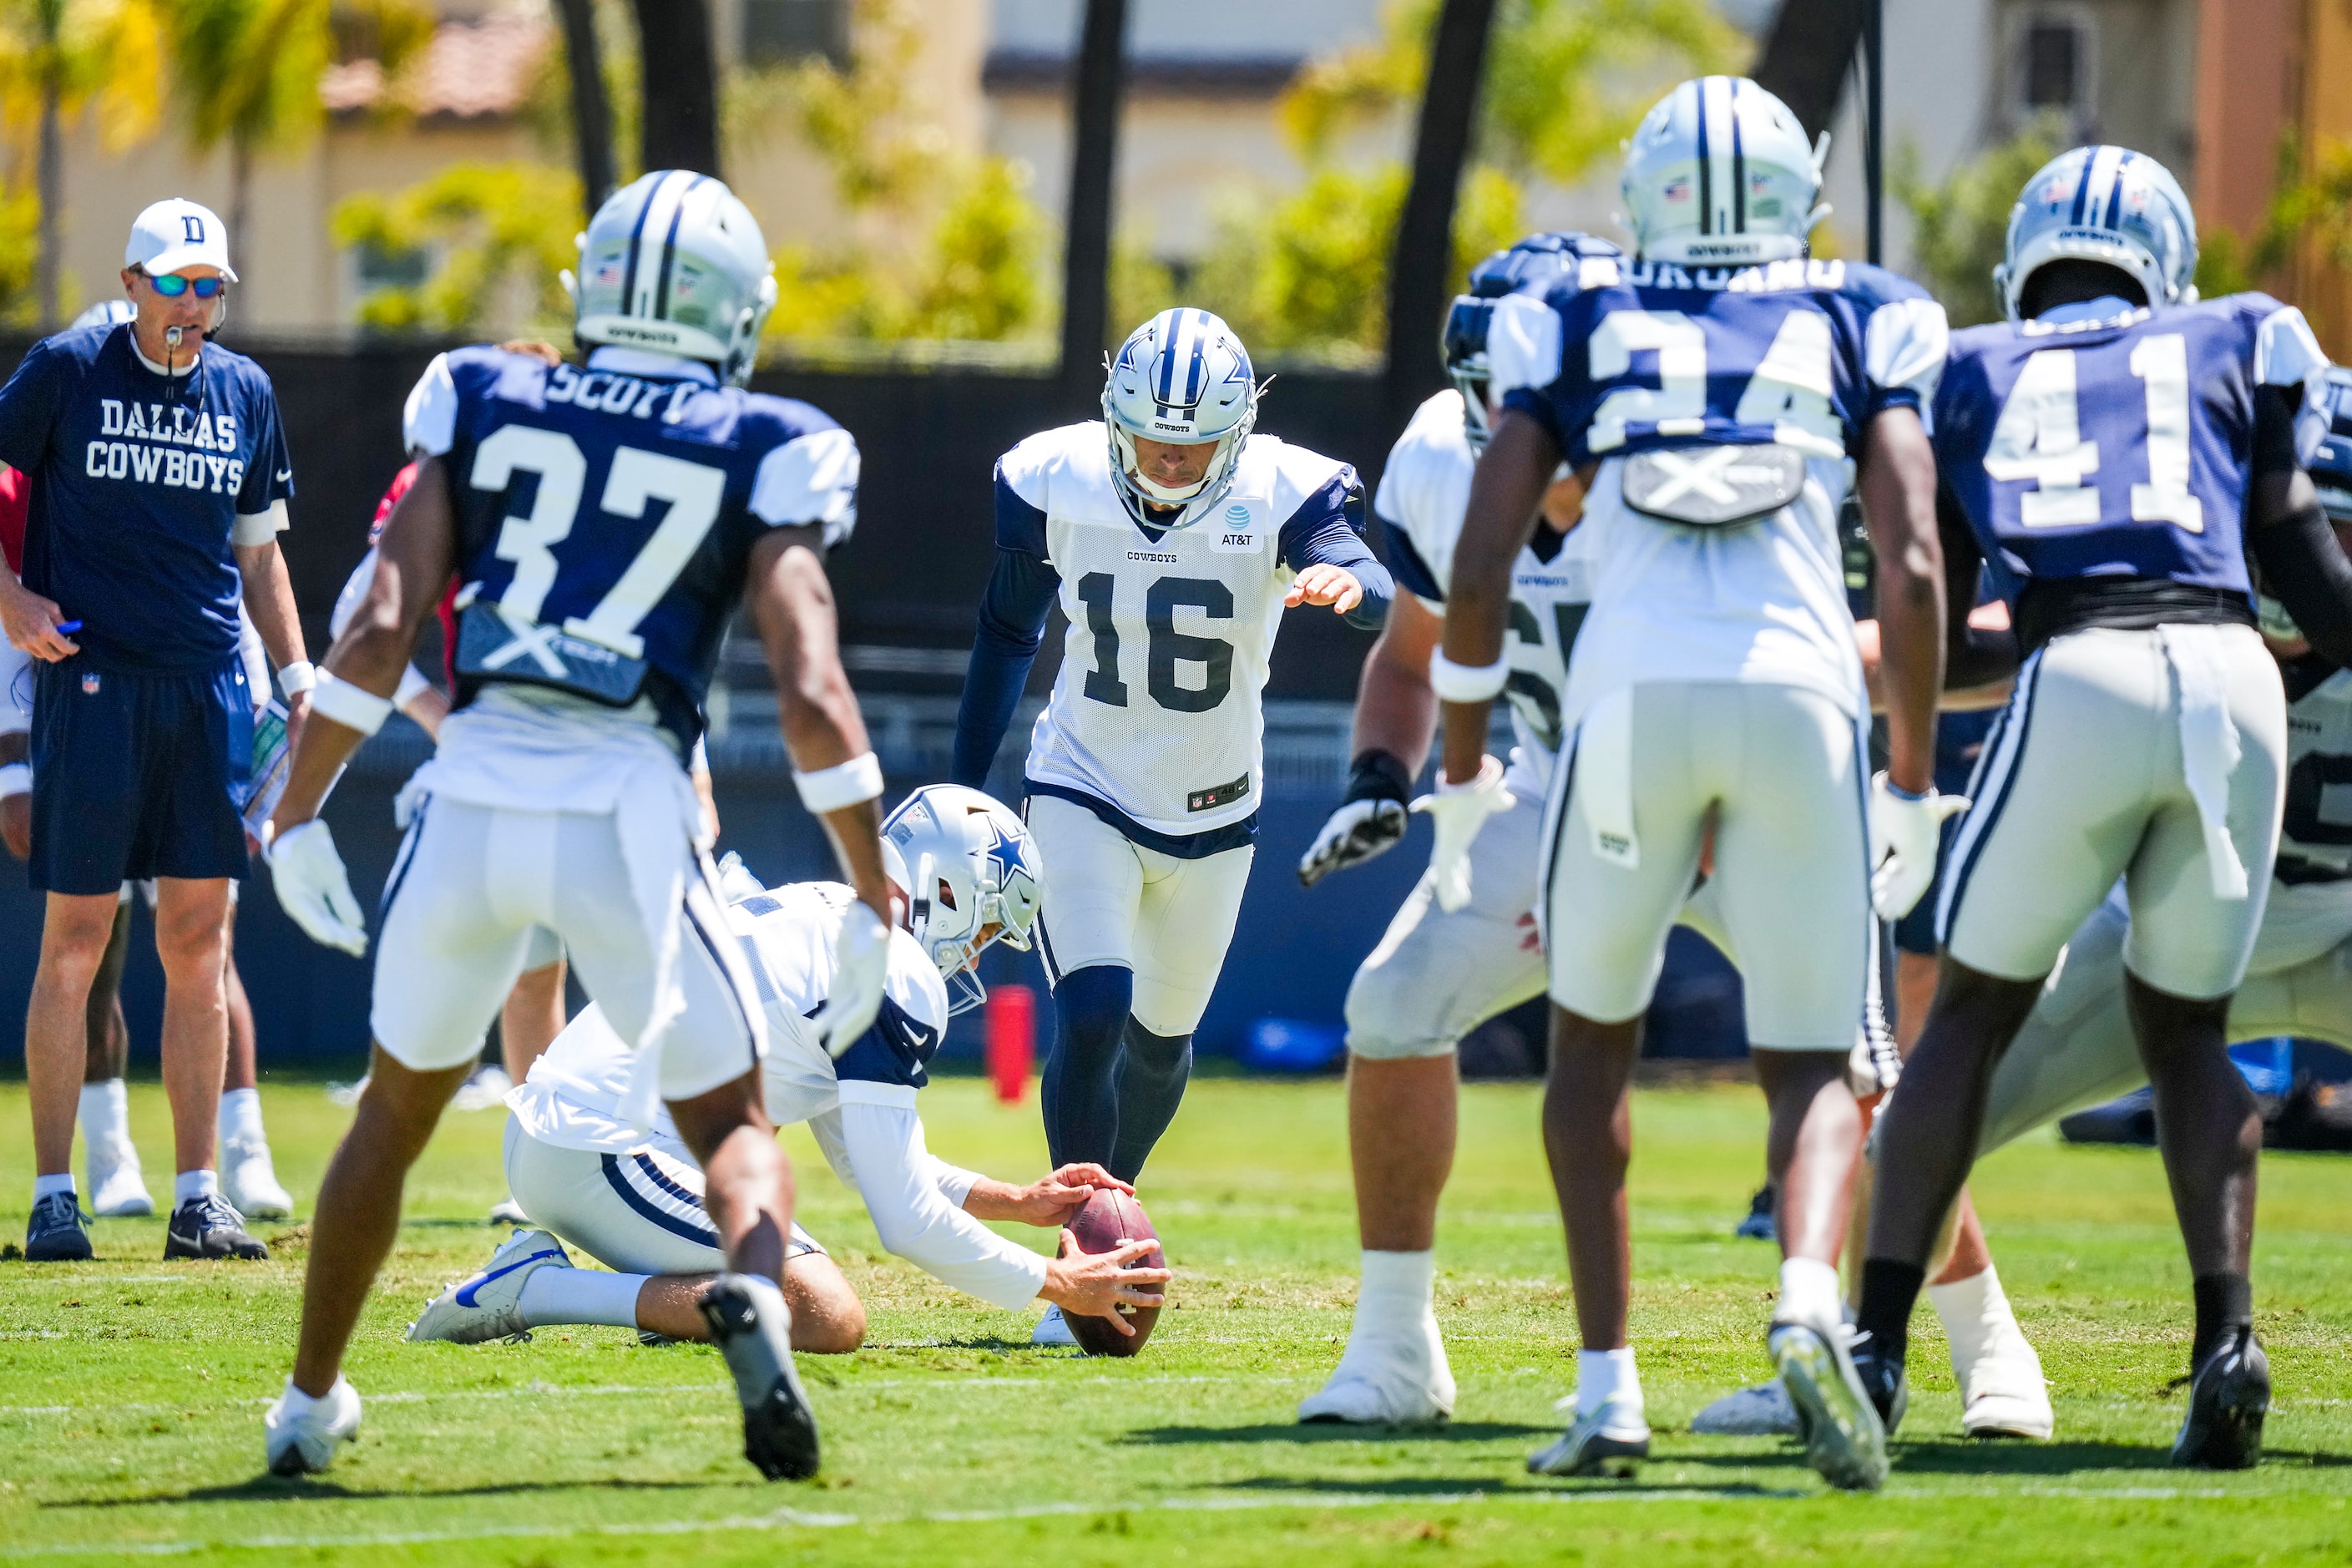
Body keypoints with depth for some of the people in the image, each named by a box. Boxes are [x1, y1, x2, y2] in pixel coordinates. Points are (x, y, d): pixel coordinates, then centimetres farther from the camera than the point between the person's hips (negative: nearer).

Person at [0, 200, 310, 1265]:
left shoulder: (243, 392, 11)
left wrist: (300, 682, 13)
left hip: (209, 690, 4)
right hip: (92, 678, -4)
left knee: (200, 942, 3)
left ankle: (198, 1197, 7)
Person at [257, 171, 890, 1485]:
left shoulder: (486, 411, 11)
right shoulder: (762, 457, 5)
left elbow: (382, 633, 3)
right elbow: (812, 697, -4)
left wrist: (298, 813, 12)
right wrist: (874, 906, 2)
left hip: (474, 794, 2)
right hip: (629, 811, -2)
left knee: (398, 1107, 24)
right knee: (735, 1121, 11)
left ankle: (311, 1403, 32)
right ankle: (755, 1294, -22)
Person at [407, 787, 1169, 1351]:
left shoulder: (813, 915, 20)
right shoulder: (895, 980, -10)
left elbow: (866, 1157, 29)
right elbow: (906, 1218, -11)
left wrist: (1020, 1202, 28)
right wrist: (1059, 1285, -1)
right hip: (603, 1155, -10)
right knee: (829, 1320, -18)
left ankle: (539, 1280, 9)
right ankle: (543, 1290, -16)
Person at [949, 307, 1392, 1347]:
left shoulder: (1281, 495, -21)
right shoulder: (1052, 485, -16)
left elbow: (1372, 591, -41)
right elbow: (1008, 633, 1)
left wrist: (1344, 581, -66)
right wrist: (965, 787, 5)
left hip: (1214, 813, 1)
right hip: (1084, 793, -1)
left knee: (1161, 1040, 16)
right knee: (1091, 1011, -20)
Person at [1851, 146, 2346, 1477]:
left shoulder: (1969, 376, 22)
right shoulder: (2227, 349, 21)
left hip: (2080, 679, -1)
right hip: (2231, 671, 1)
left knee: (1975, 1012, 14)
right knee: (2185, 1027, 18)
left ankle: (1879, 1337, 3)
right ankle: (2228, 1330, -1)